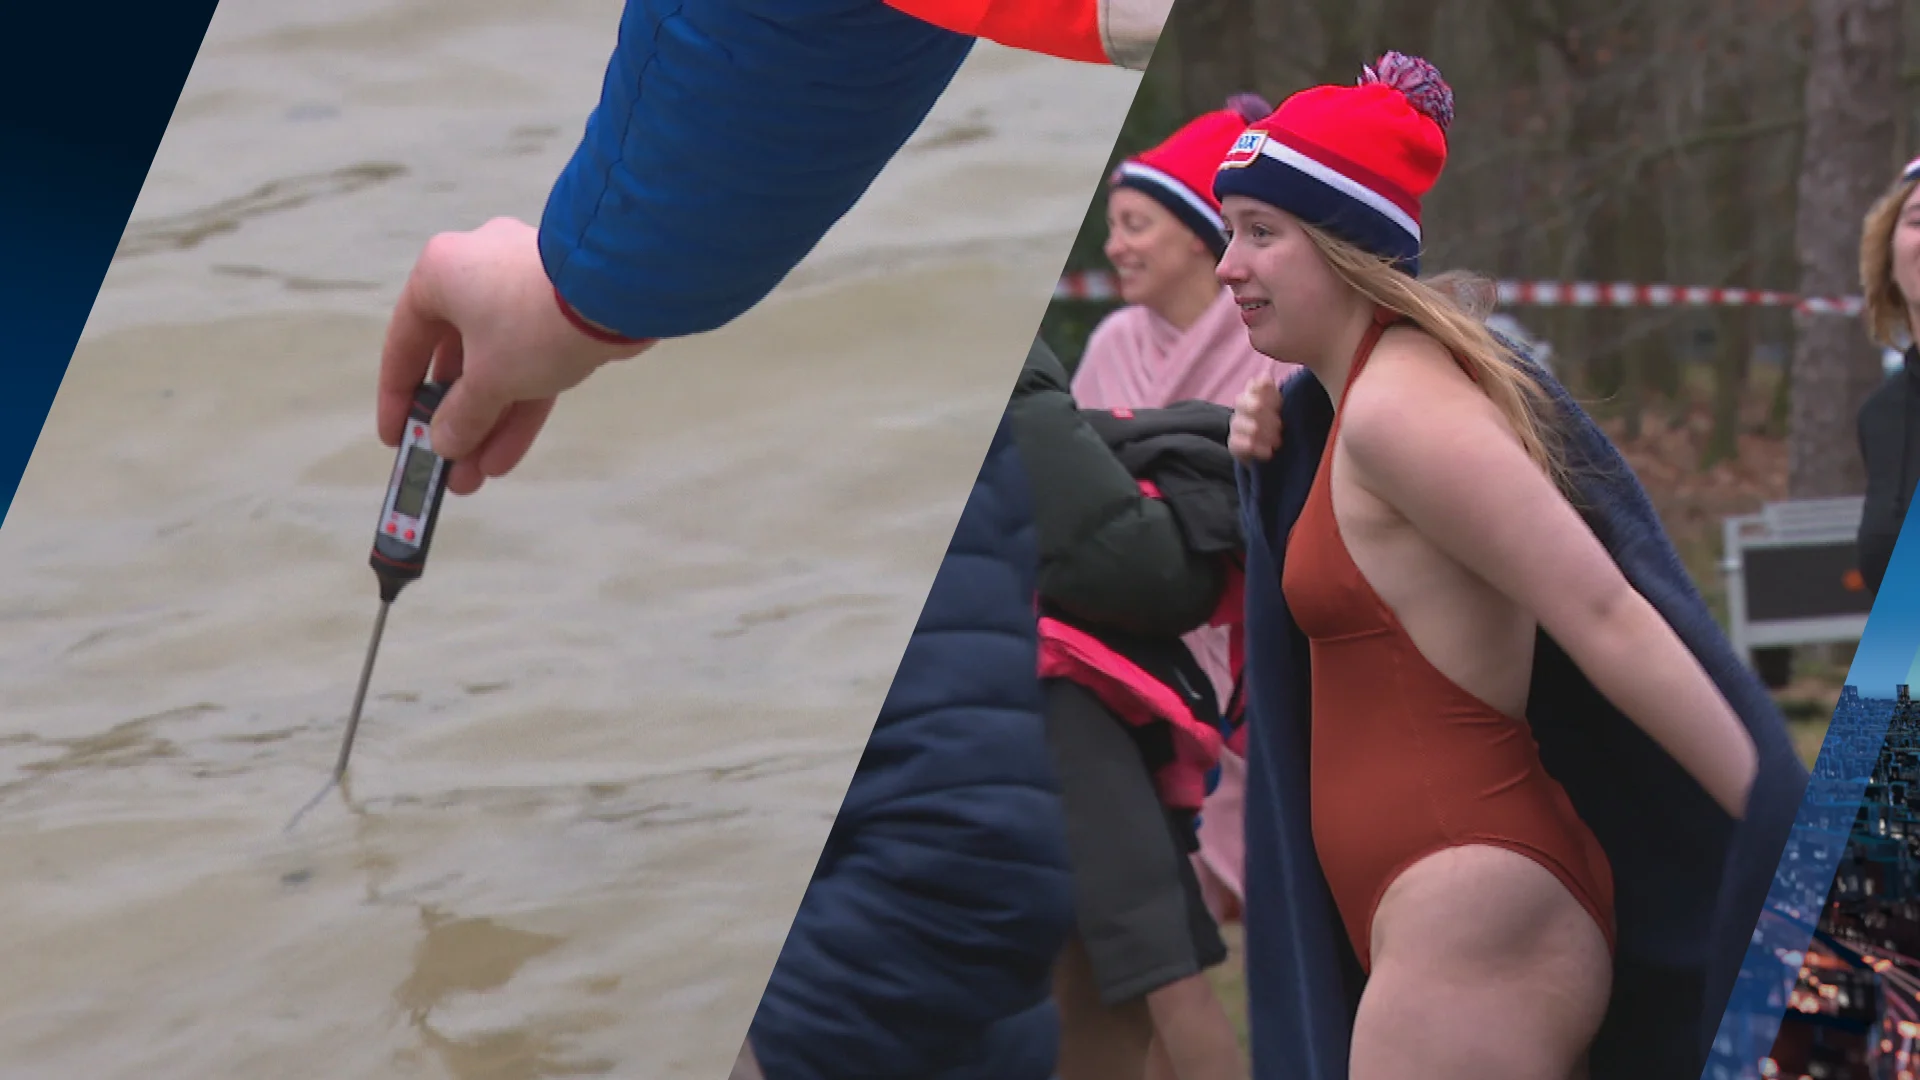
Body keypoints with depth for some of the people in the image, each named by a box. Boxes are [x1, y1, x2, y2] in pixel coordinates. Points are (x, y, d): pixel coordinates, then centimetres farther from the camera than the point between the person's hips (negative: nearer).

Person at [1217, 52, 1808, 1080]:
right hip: (1461, 902, 10)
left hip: (1471, 912, -10)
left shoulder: (1398, 405, -16)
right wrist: (1276, 466, 8)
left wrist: (1785, 831, -24)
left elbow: (1603, 613, -21)